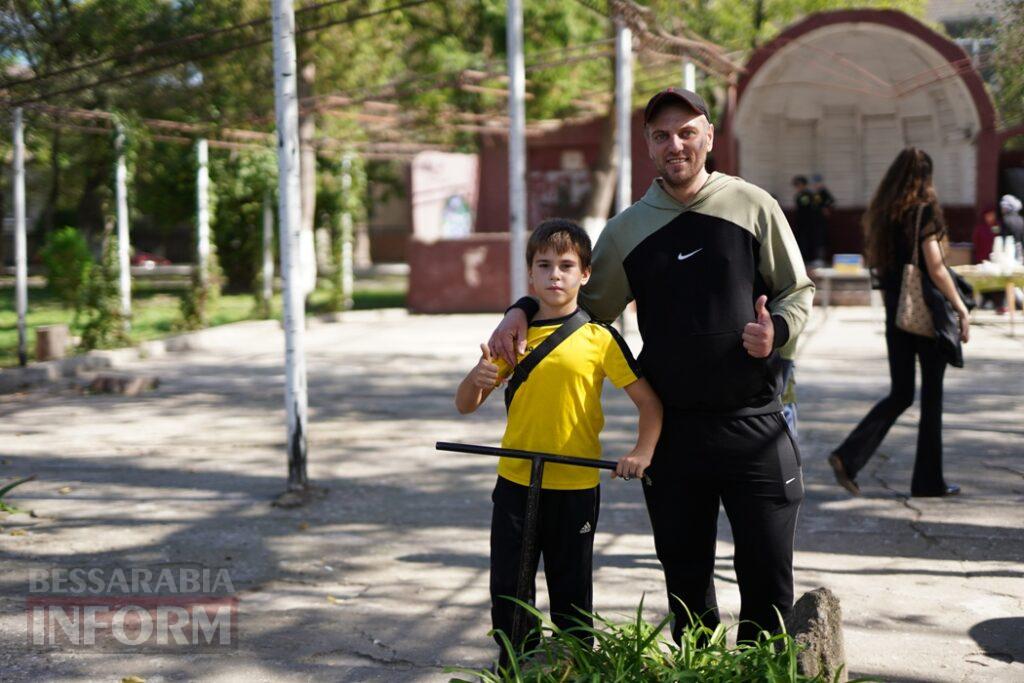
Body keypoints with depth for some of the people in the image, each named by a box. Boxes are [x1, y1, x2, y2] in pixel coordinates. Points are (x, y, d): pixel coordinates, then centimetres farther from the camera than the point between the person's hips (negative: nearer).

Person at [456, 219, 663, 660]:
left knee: (571, 594, 8)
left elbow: (649, 401, -3)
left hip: (575, 487, -3)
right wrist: (478, 379, -15)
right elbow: (465, 405, 7)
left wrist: (643, 451, -19)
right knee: (507, 589, 8)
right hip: (514, 482, 3)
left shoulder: (599, 338, -4)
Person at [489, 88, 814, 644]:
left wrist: (777, 328, -14)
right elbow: (587, 304, 17)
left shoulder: (753, 206, 1)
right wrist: (524, 310, 0)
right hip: (671, 428, 2)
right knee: (685, 580, 13)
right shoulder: (627, 228, 8)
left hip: (754, 426, -2)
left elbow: (797, 291, 7)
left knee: (768, 578, 2)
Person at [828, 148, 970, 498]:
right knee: (931, 395, 7)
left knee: (900, 394, 13)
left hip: (895, 312, 6)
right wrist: (962, 310, -10)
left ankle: (849, 456, -4)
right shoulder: (924, 210, -12)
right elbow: (935, 268, -16)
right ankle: (929, 480, 15)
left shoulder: (881, 212, 7)